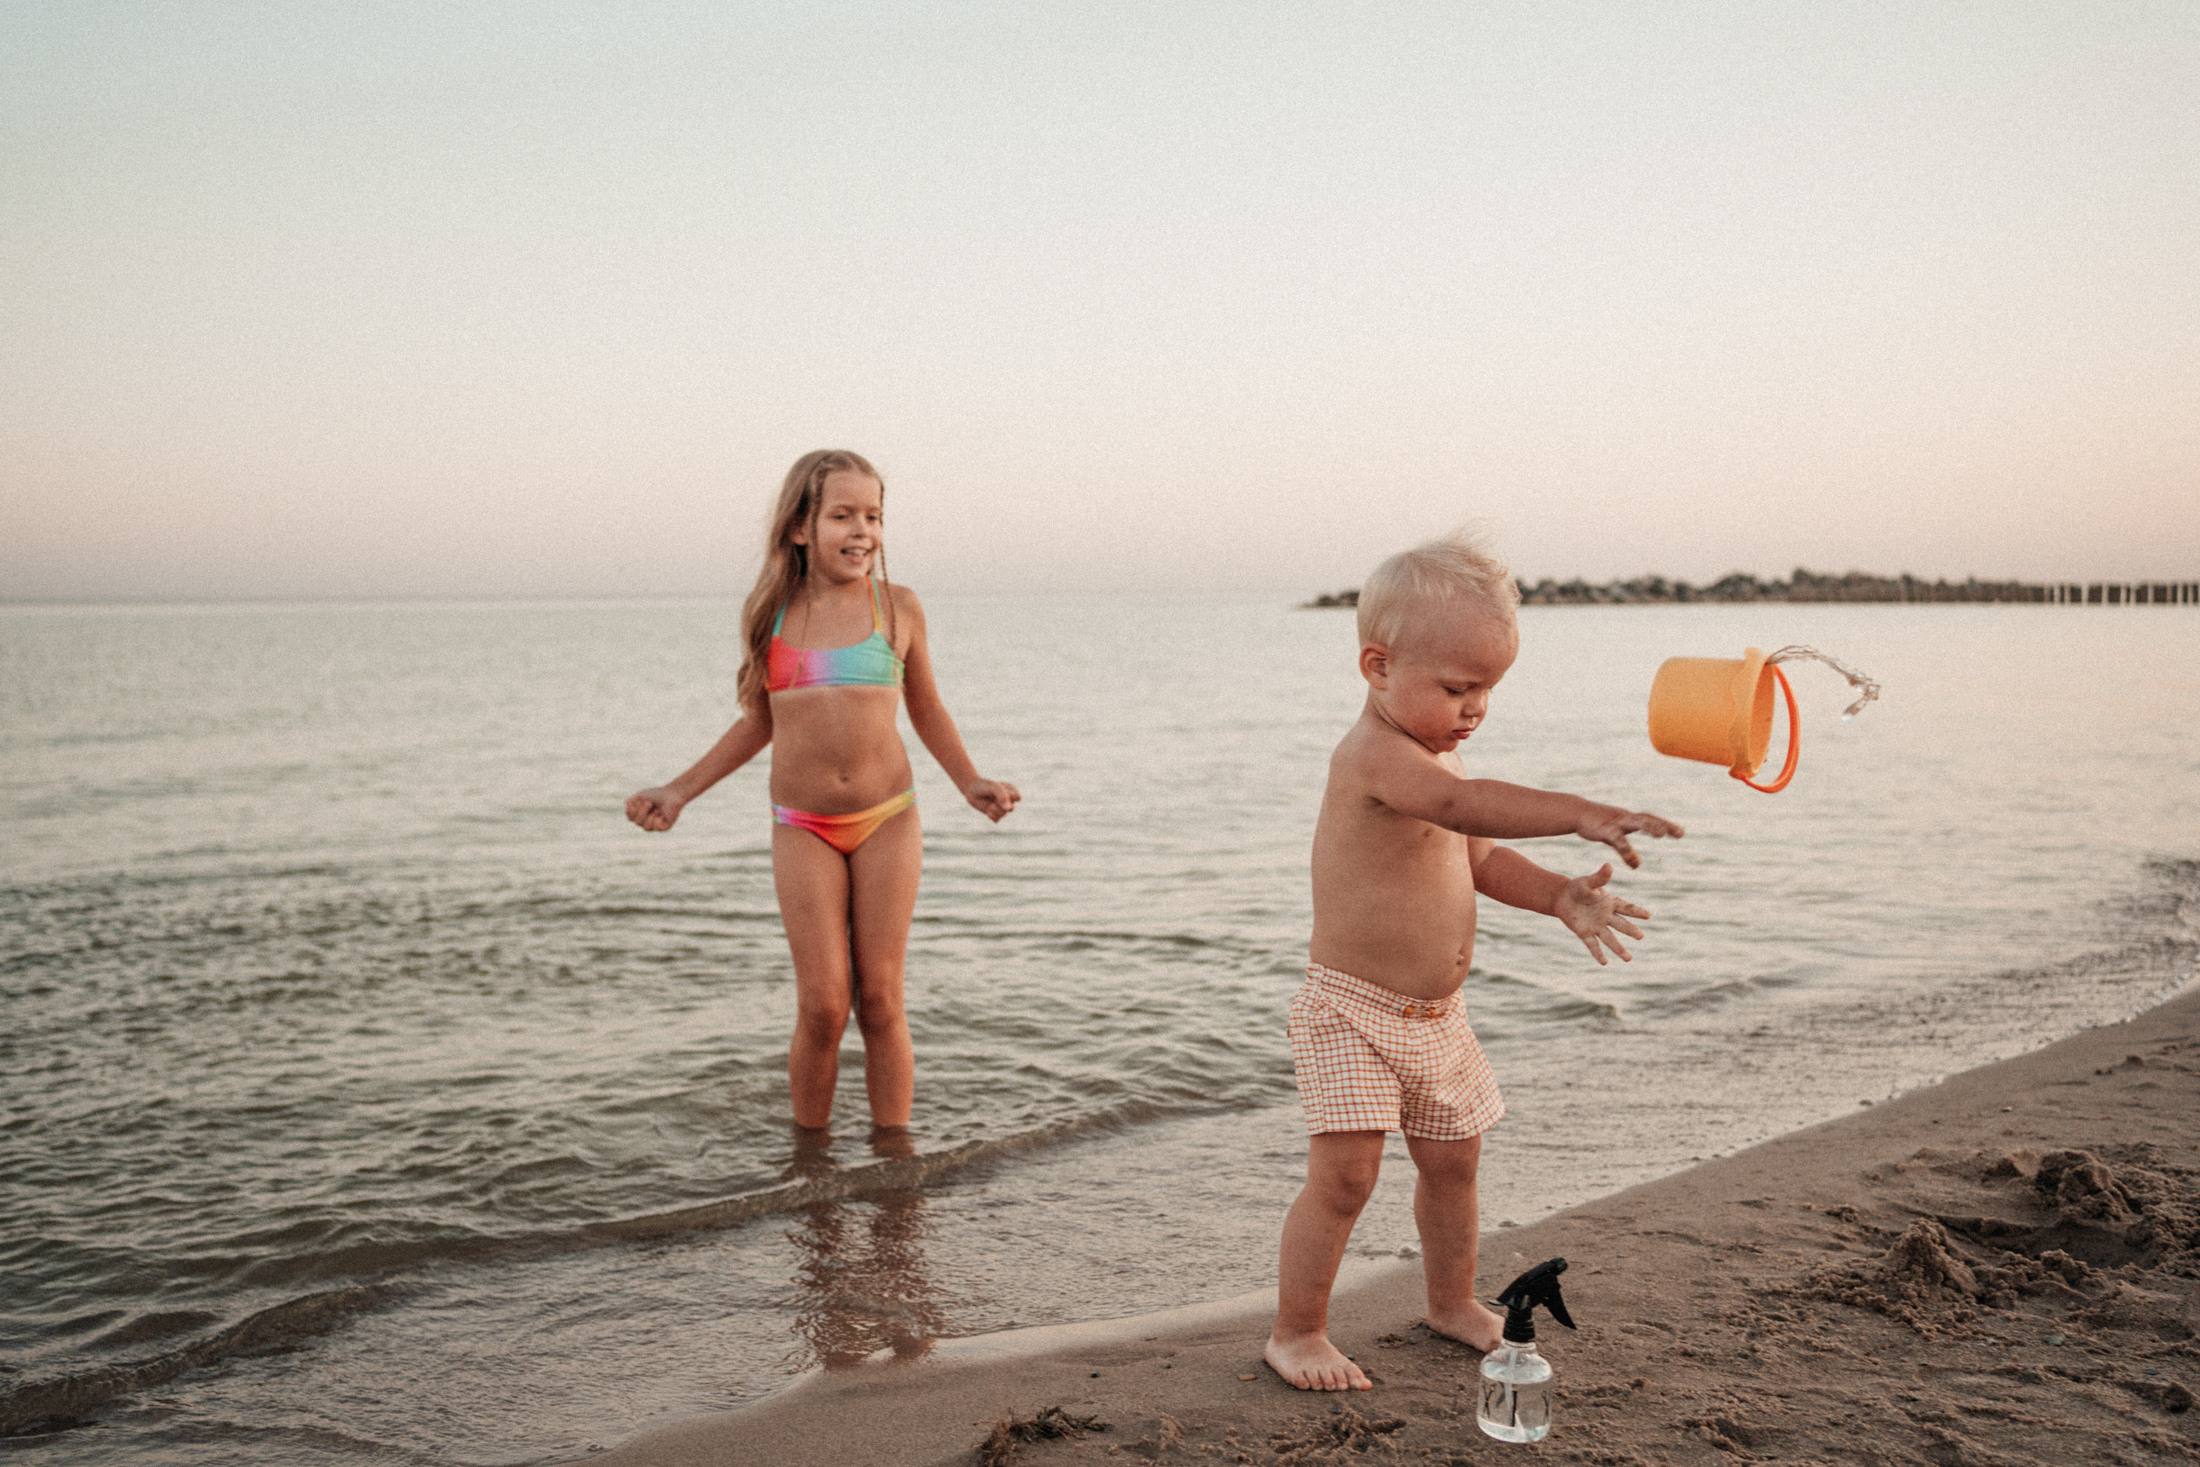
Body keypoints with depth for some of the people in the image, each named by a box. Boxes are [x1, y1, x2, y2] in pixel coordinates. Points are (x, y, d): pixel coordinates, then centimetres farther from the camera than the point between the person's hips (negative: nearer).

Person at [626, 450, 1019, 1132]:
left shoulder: (898, 607, 1)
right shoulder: (769, 613, 3)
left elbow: (926, 710, 14)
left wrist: (971, 783, 3)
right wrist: (678, 792, 11)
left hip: (887, 820, 0)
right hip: (803, 829, 0)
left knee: (880, 1000, 2)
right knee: (823, 1005, -6)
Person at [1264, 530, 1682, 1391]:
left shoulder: (1432, 757, 10)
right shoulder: (1374, 752, -23)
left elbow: (1482, 858, 17)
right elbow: (1462, 804, -42)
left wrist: (1560, 896, 0)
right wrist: (1580, 814, -51)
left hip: (1436, 1018, 9)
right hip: (1352, 1012, -9)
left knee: (1453, 1161, 19)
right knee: (1344, 1175, -10)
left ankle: (1453, 1303, 40)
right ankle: (1296, 1333, 8)